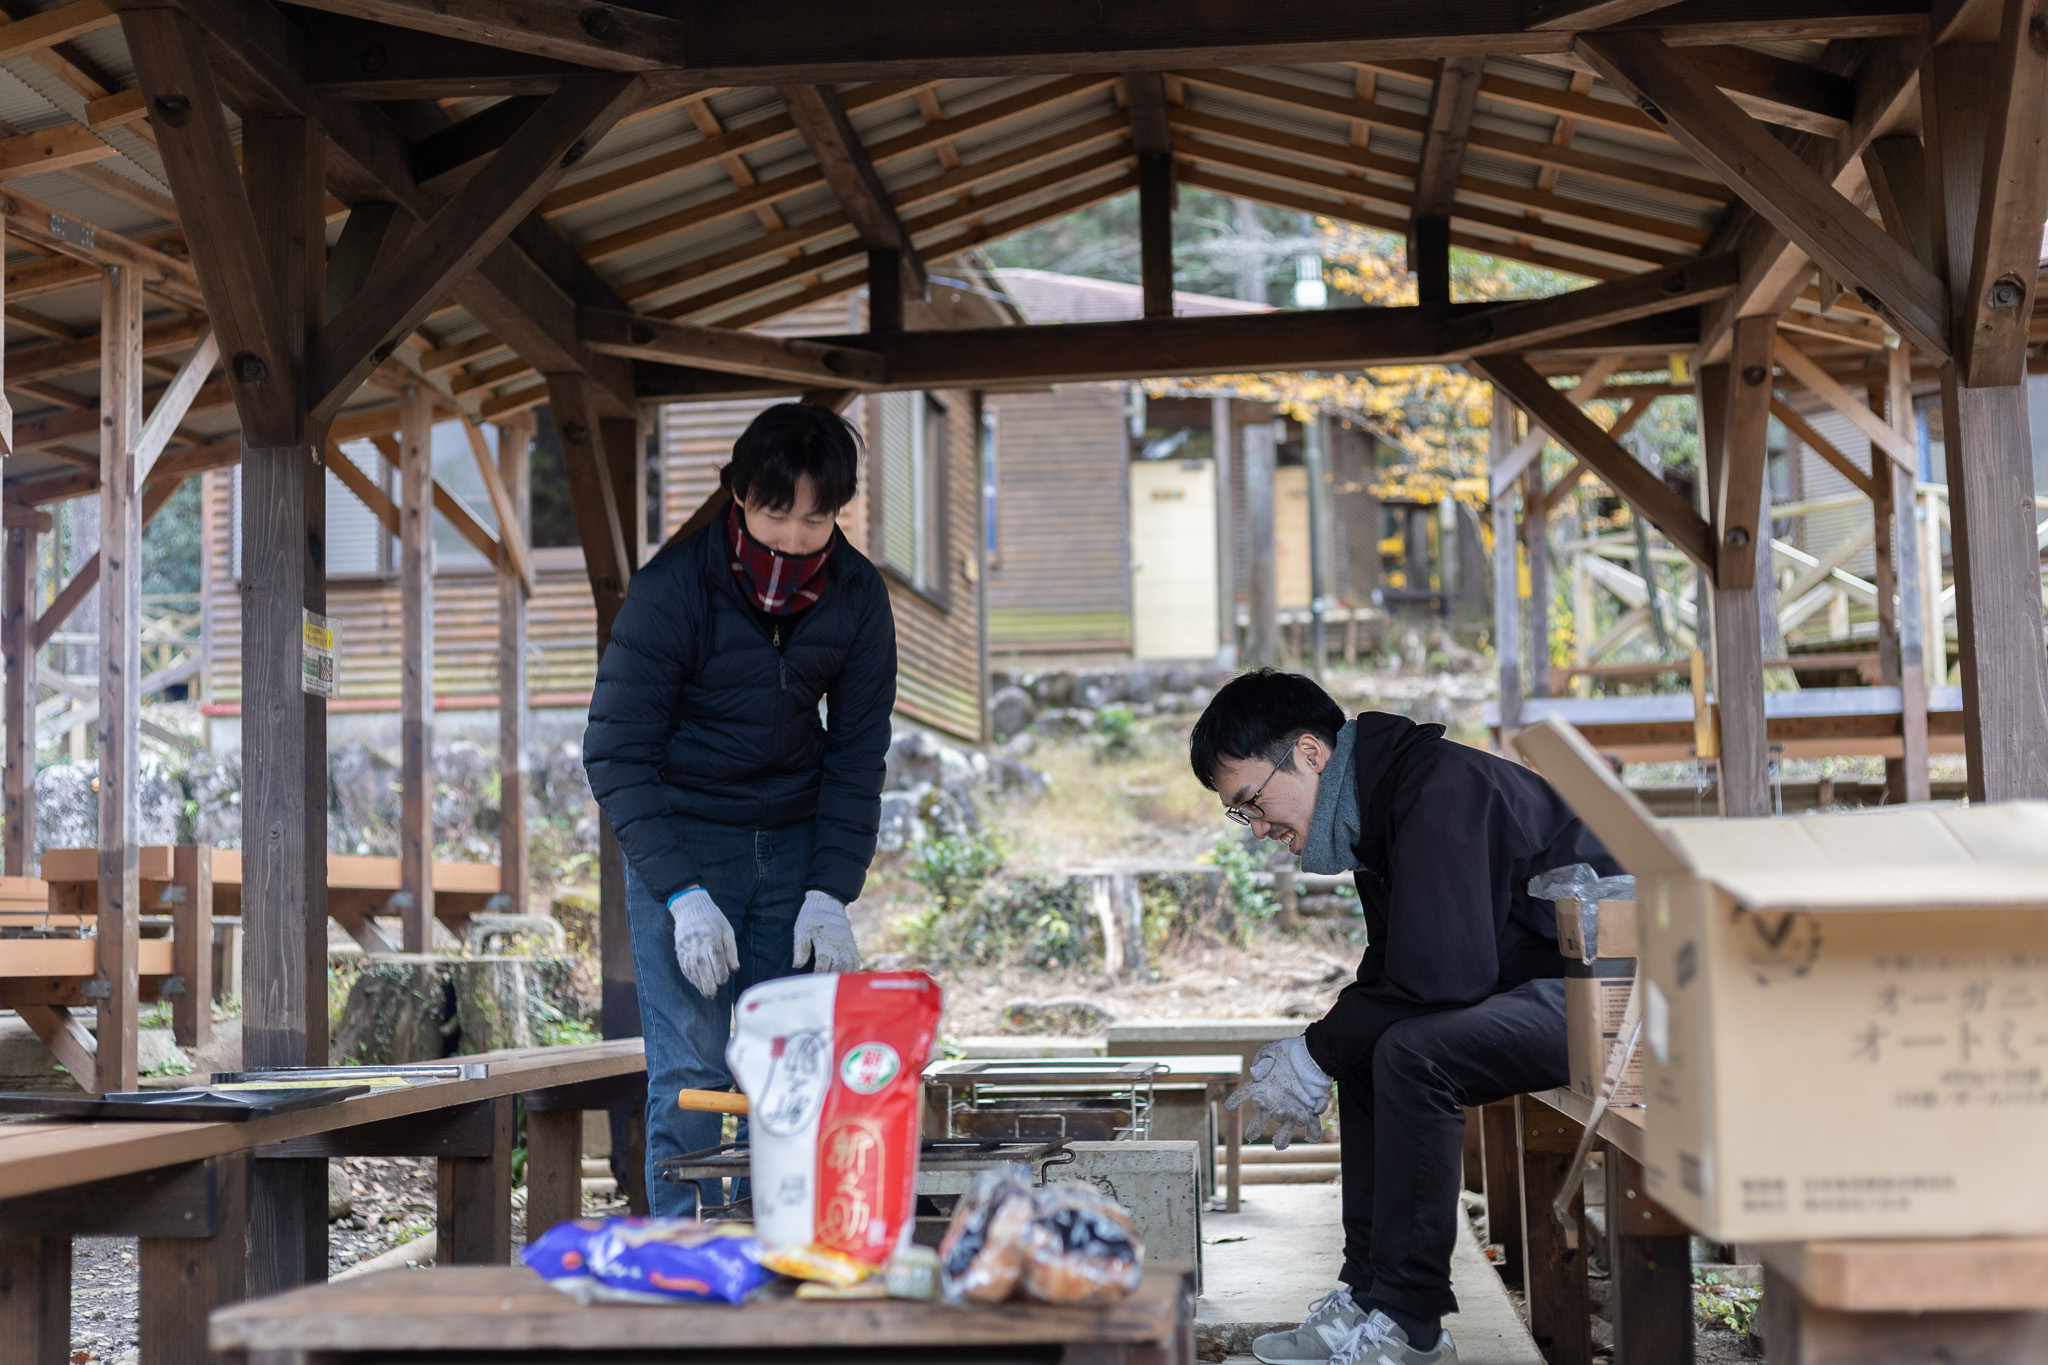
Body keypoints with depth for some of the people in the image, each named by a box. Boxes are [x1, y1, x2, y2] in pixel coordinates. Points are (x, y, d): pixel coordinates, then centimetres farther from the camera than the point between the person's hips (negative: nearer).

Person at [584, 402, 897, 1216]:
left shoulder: (857, 596, -6)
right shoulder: (671, 589, -17)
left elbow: (857, 755, 1)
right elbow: (616, 755, -16)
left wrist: (830, 892, -10)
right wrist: (683, 896, -24)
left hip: (792, 841, 4)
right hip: (679, 838, -3)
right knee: (691, 1070, -9)